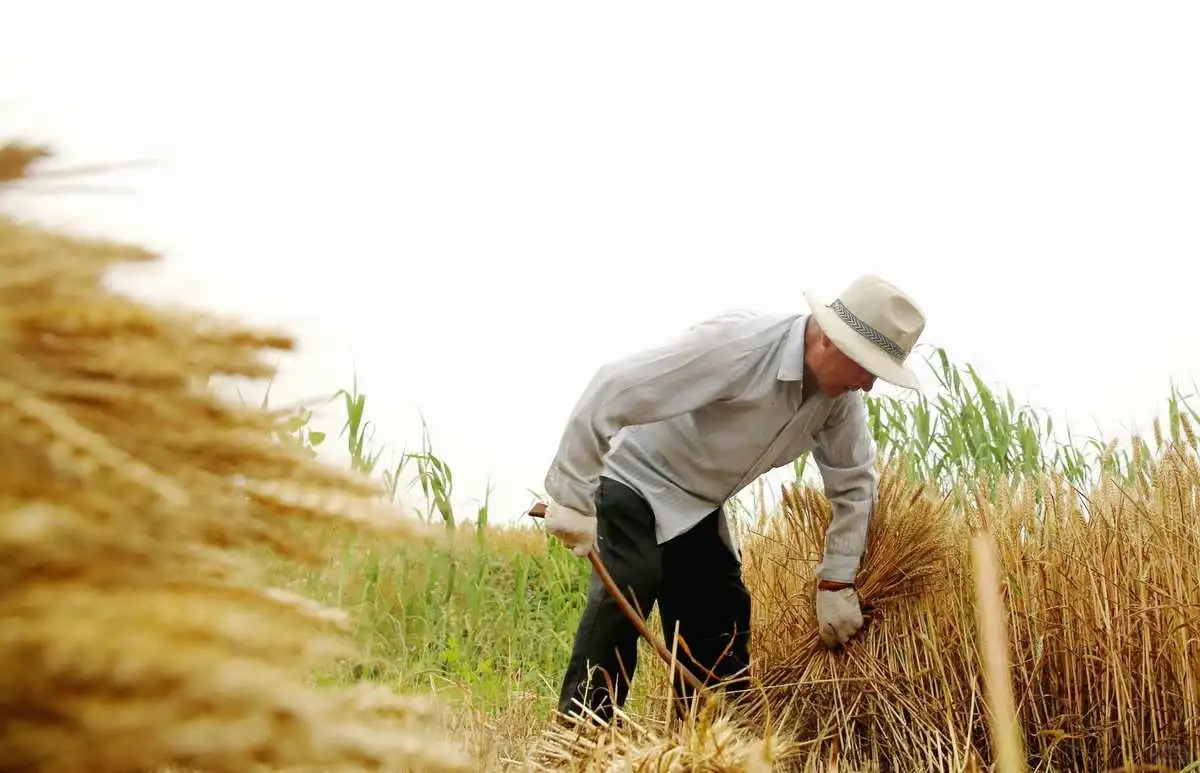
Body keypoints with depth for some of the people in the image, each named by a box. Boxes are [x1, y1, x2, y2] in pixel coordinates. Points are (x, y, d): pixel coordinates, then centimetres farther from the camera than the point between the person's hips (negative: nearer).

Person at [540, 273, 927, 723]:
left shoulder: (840, 394, -11)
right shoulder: (737, 344, -33)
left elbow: (854, 482, 1)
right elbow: (615, 389, -35)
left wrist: (837, 581, -4)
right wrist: (571, 494, -33)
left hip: (697, 506, 7)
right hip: (634, 479, -7)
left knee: (722, 631, 6)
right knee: (629, 586, -28)